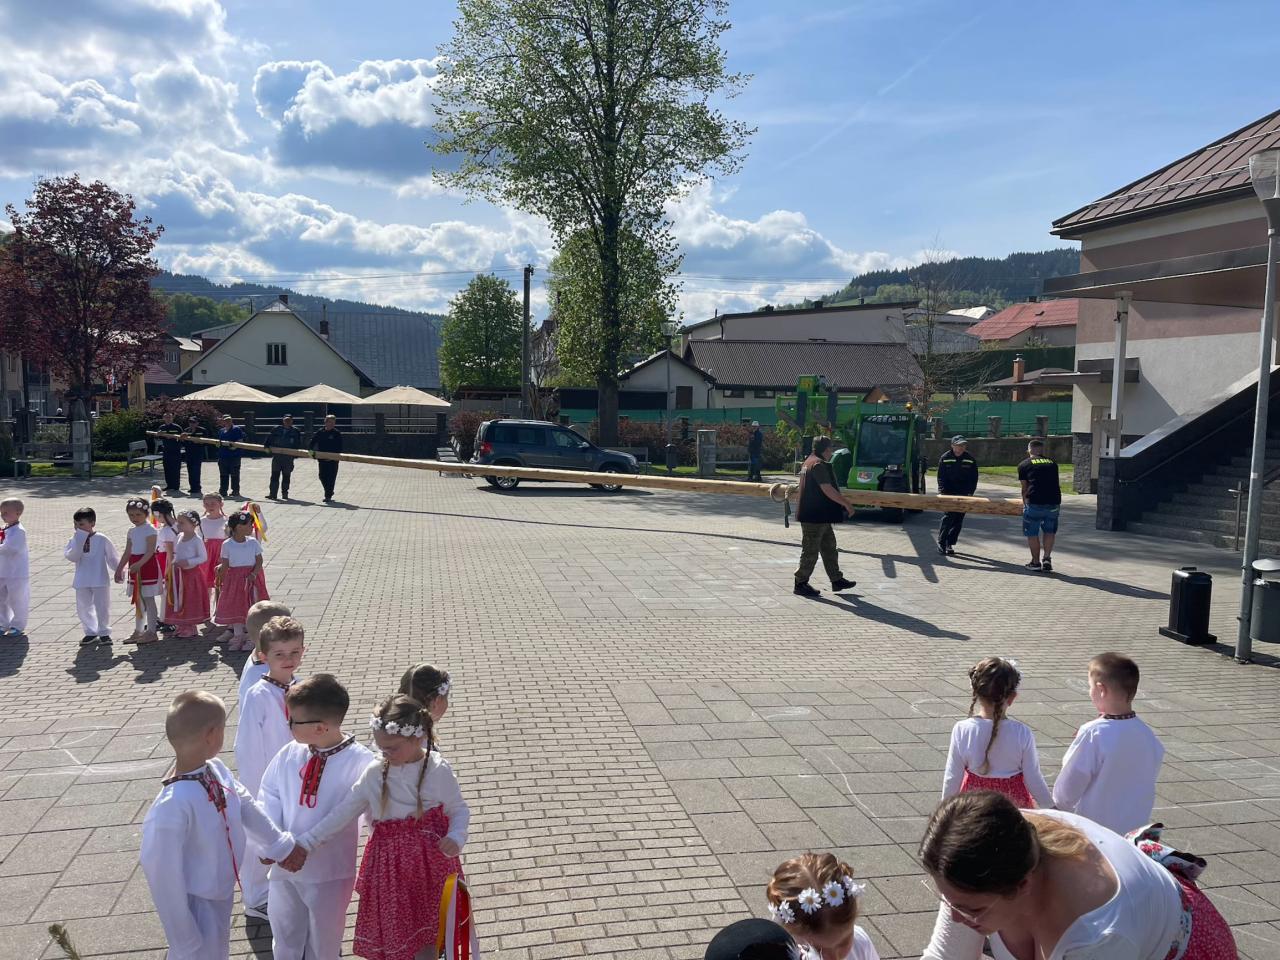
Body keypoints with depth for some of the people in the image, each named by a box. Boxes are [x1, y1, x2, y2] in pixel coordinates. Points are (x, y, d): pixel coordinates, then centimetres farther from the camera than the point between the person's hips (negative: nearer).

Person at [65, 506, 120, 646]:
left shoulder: (102, 540, -7)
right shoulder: (75, 540, 0)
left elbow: (112, 558, 0)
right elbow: (72, 557, -14)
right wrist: (79, 541, -21)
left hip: (100, 581, -3)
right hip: (82, 581, 3)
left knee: (102, 607, 3)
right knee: (83, 608, 8)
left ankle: (104, 633, 16)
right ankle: (90, 632, 22)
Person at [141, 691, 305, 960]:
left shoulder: (216, 770, -12)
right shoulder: (172, 807, -35)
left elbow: (247, 807, 4)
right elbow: (164, 879, -27)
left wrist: (281, 845, 16)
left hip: (221, 892, 7)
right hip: (197, 905, -7)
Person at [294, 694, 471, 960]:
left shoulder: (438, 771, -13)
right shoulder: (375, 772, -7)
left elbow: (459, 810, -2)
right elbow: (344, 812, -2)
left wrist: (455, 838, -22)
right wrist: (305, 843, -4)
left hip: (429, 861, -2)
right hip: (390, 863, 2)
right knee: (391, 937, 9)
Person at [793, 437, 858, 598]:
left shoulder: (809, 462, 15)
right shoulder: (819, 464, -18)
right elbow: (828, 490, -24)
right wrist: (847, 504, -19)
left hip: (820, 517, 11)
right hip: (814, 516, -11)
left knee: (829, 548, 15)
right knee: (810, 551, -2)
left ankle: (837, 580, 21)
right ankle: (801, 584, 5)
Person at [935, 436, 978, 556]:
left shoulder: (970, 459, 1)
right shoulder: (945, 458, -3)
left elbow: (974, 478, 6)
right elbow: (941, 477, 0)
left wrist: (970, 492, -5)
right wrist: (942, 491, -11)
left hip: (963, 495, 2)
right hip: (948, 494, -2)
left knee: (958, 520, 4)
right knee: (948, 517, -10)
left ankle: (950, 544, 13)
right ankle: (941, 543, -5)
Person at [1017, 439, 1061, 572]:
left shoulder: (1024, 465, 9)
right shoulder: (1052, 463, 19)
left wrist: (1025, 503, 31)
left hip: (1035, 502, -3)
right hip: (1054, 502, 3)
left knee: (1032, 533, 11)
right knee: (1049, 531, 21)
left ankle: (1036, 562, 18)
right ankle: (1047, 558, 10)